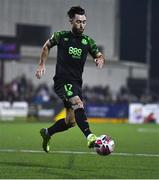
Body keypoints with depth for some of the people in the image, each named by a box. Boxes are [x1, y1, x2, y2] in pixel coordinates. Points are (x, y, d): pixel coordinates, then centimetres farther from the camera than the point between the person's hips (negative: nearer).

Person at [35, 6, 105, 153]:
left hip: (77, 83, 5)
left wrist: (100, 59, -9)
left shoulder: (88, 41, 6)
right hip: (62, 81, -5)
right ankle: (90, 137, -42)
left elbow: (99, 56, 15)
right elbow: (47, 46, 17)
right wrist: (42, 65, 8)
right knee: (78, 104, -30)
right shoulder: (61, 36, 0)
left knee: (71, 121, 6)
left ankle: (47, 133, 31)